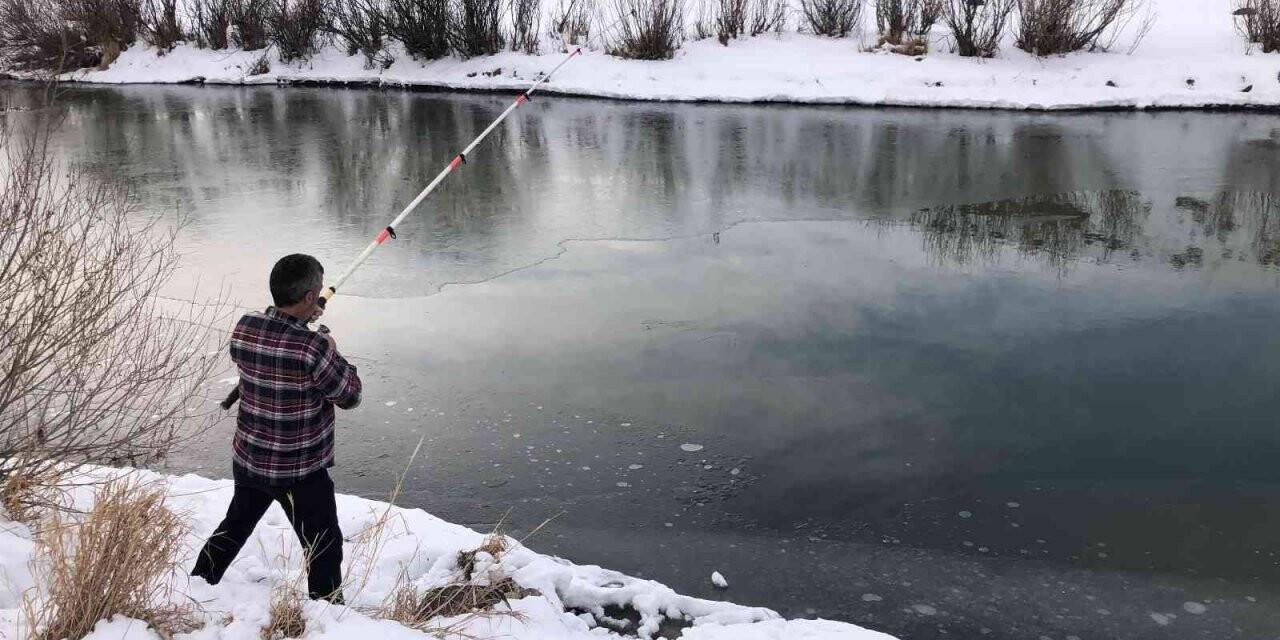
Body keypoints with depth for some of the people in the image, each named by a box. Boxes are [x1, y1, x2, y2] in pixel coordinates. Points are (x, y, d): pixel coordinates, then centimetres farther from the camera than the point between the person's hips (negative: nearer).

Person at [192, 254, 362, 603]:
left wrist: (301, 323, 7)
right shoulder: (313, 347, -27)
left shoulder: (244, 327, -9)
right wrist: (332, 351, 0)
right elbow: (349, 396, -14)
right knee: (325, 548, 9)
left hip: (248, 461, 7)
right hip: (300, 472, -7)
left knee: (234, 525, 29)